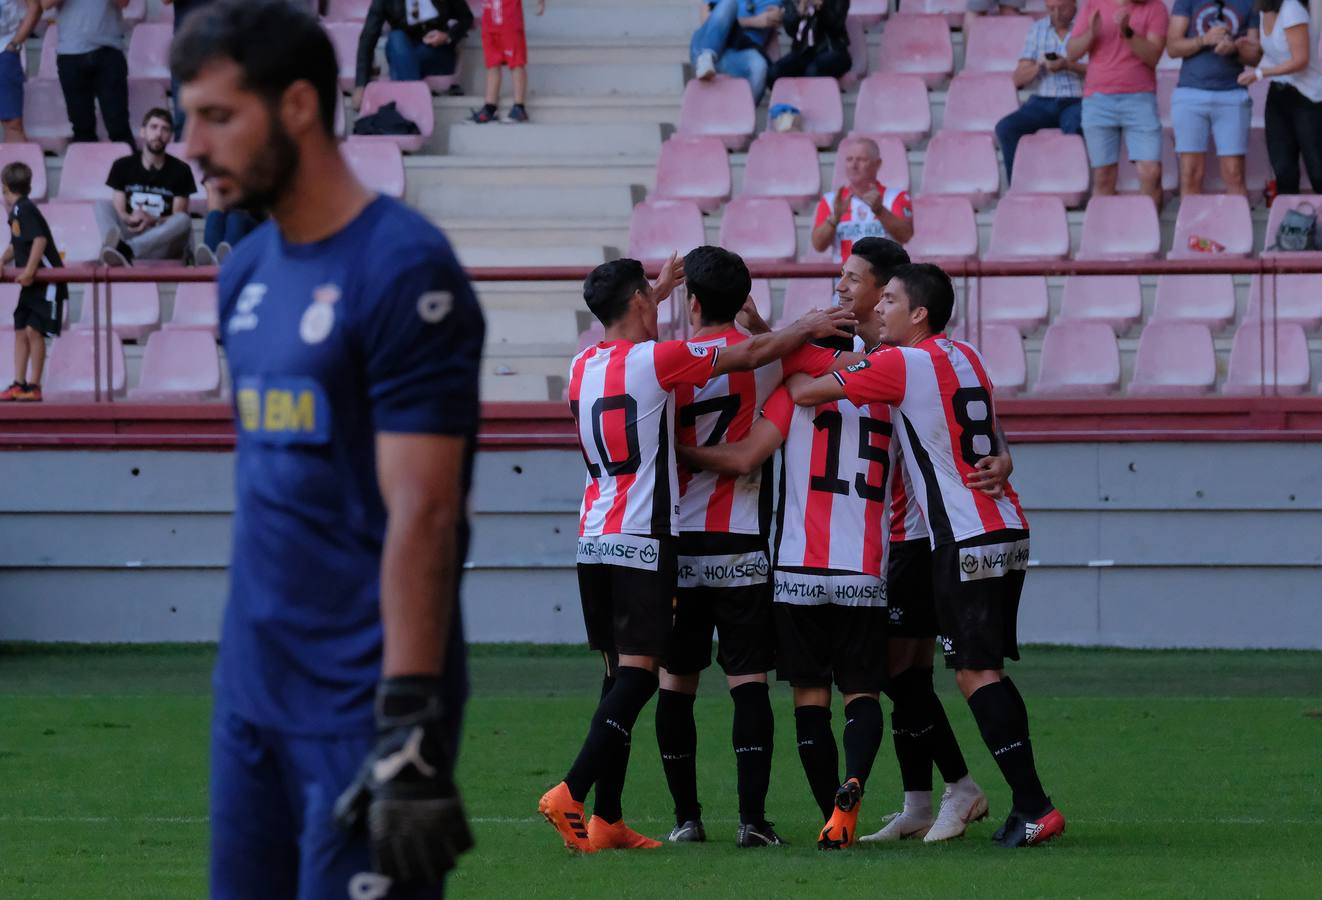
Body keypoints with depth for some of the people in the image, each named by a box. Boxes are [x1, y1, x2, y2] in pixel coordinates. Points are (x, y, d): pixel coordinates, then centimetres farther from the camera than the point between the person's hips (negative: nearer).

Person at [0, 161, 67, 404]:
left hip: (47, 281, -10)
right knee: (21, 331, 7)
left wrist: (29, 270, -31)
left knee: (34, 331, -10)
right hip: (32, 284, 10)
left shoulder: (25, 209, -17)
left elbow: (40, 239, -27)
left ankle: (34, 386, -6)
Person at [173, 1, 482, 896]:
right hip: (253, 689, 8)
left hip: (360, 709, -8)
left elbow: (422, 517, -18)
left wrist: (409, 729, -22)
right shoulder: (249, 272, 13)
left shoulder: (404, 272, -13)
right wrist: (251, 650, 18)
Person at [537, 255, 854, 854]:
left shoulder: (582, 367, 11)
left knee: (620, 672, 10)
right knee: (637, 674, -9)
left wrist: (655, 296, 47)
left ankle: (607, 820, 7)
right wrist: (808, 328, 12)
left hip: (592, 540, 7)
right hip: (643, 538, -7)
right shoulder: (657, 360, -8)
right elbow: (750, 355, -3)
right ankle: (571, 793, -23)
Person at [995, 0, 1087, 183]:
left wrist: (1068, 65, -18)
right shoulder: (1037, 29, 16)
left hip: (1076, 101, -4)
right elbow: (1018, 79, 13)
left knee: (1074, 129, -38)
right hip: (1042, 102, 4)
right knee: (1005, 128, -21)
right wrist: (1039, 66, -7)